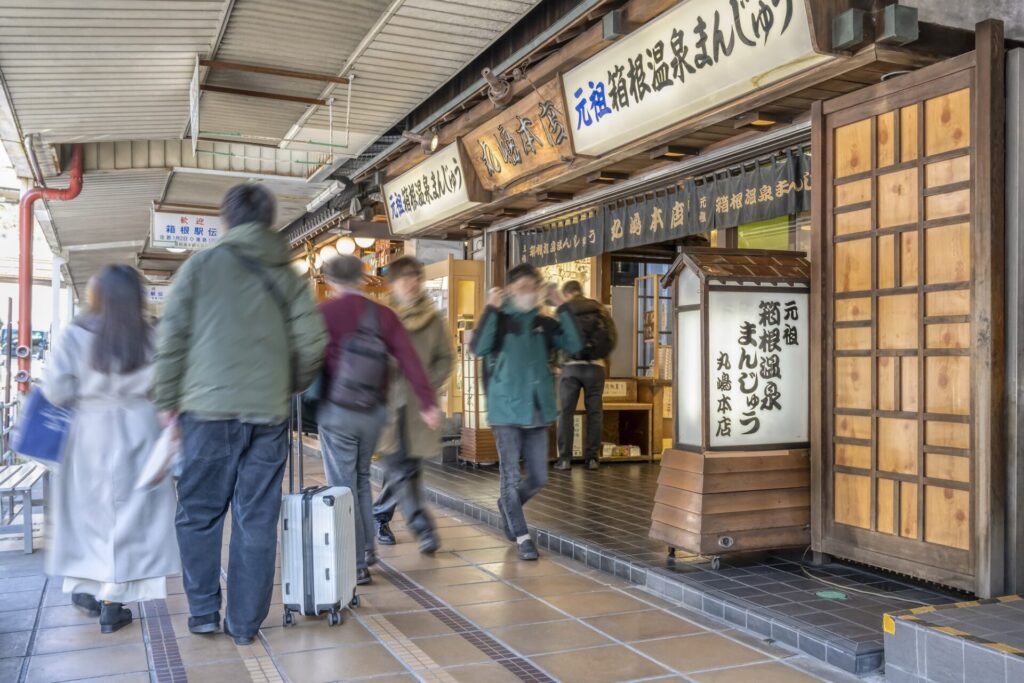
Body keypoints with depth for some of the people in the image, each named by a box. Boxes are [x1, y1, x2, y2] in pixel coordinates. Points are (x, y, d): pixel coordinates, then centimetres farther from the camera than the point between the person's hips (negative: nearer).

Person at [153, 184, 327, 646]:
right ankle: (245, 622, 14)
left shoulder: (203, 264, 2)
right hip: (269, 413, 2)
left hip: (209, 407, -2)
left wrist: (167, 399, 6)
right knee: (257, 521, 7)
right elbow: (312, 341, 3)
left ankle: (203, 612, 16)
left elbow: (172, 333, -2)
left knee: (200, 513, 13)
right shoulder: (287, 275, 7)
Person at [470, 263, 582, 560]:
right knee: (511, 476, -1)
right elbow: (479, 347, -21)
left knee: (538, 478, 10)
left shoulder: (545, 324, 8)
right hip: (506, 411, -4)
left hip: (538, 412, 4)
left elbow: (574, 344, -7)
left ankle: (507, 506, 38)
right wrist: (491, 309, -23)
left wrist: (562, 306, -9)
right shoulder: (499, 321, -3)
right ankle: (522, 537, 12)